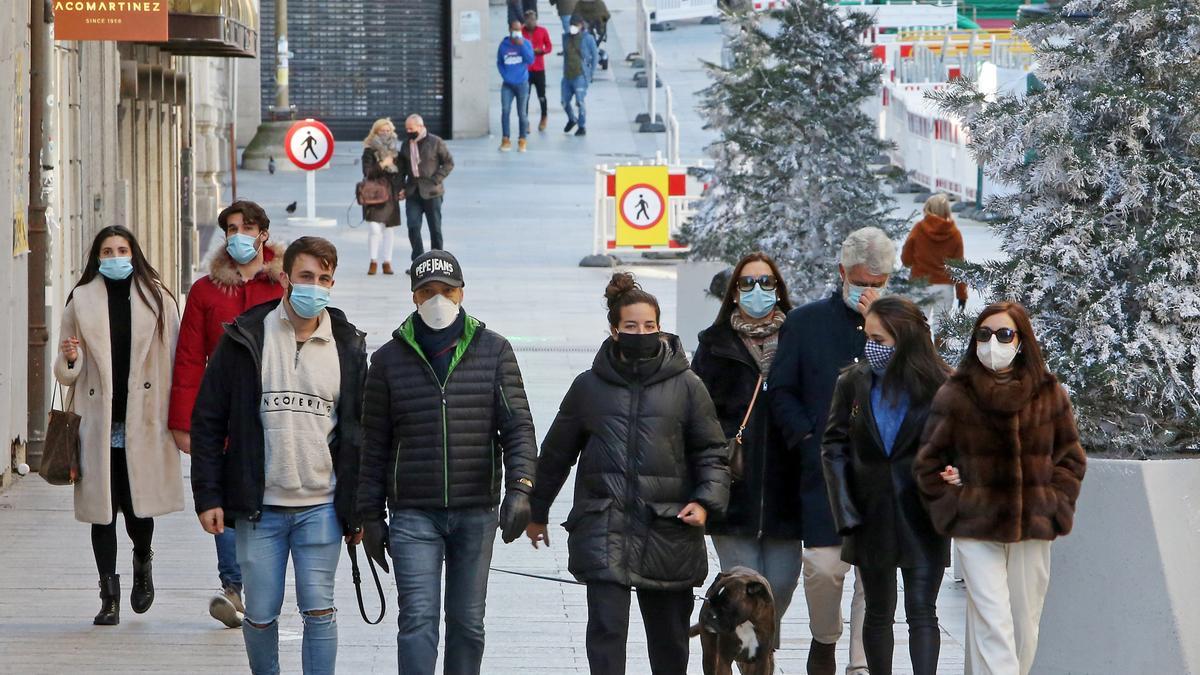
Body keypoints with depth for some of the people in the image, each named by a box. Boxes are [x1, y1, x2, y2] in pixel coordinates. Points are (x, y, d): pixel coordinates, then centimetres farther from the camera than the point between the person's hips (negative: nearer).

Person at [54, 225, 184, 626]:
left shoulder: (158, 299, 4)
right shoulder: (82, 301, 6)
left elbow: (174, 359, 5)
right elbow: (65, 374, 11)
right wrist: (70, 359, -13)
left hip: (143, 423, -1)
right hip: (98, 424, 1)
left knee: (138, 508, -2)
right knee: (103, 509, 0)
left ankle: (143, 561, 32)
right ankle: (109, 597, 9)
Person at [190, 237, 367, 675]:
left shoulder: (347, 346, 5)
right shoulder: (245, 339, 0)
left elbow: (360, 432, 9)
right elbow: (208, 420, 2)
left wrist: (358, 509, 6)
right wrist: (207, 496, -4)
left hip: (321, 507, 1)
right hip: (259, 507, -1)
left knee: (319, 612, -1)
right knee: (260, 614, 4)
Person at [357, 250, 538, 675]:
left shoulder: (494, 351, 4)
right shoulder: (389, 360, 4)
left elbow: (517, 425, -2)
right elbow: (374, 445, 7)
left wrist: (519, 487, -17)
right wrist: (371, 516, 5)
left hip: (476, 513, 1)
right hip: (413, 515, -1)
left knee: (467, 621, 9)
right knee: (418, 617, -11)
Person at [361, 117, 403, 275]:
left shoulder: (395, 150, 10)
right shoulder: (370, 151, -4)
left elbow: (400, 171, 18)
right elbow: (367, 172, -13)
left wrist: (402, 188, 6)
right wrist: (382, 164, -22)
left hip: (391, 194, 4)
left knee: (388, 229, 7)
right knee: (375, 229, -12)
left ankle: (387, 262, 14)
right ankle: (373, 261, 1)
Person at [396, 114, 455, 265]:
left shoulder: (435, 142, -4)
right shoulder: (406, 145, 11)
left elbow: (449, 162, -3)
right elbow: (402, 168, 18)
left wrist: (436, 179, -12)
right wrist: (401, 187, 6)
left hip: (432, 192, -4)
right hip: (413, 192, 4)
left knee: (435, 228, 3)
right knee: (413, 227, -6)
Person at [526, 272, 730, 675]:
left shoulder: (686, 387, 5)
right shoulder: (589, 387, 8)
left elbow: (712, 453, 7)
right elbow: (557, 453, 18)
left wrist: (705, 501, -9)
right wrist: (537, 512, 24)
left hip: (668, 530, 0)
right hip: (604, 529, 0)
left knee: (669, 635, 10)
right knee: (607, 626, -12)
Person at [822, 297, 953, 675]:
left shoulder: (941, 386, -5)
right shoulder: (854, 383, 3)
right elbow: (834, 447, 3)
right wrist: (846, 510, -5)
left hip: (922, 520, -3)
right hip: (871, 516, 3)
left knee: (922, 611, -7)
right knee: (879, 613, 12)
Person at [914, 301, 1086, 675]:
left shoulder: (1049, 394, 5)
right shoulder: (955, 395, -1)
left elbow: (1071, 459, 14)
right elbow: (928, 462, 5)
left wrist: (1053, 505, 2)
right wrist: (953, 506, -4)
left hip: (1033, 531, 3)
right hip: (976, 532, -3)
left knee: (1025, 627, 6)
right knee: (993, 626, -12)